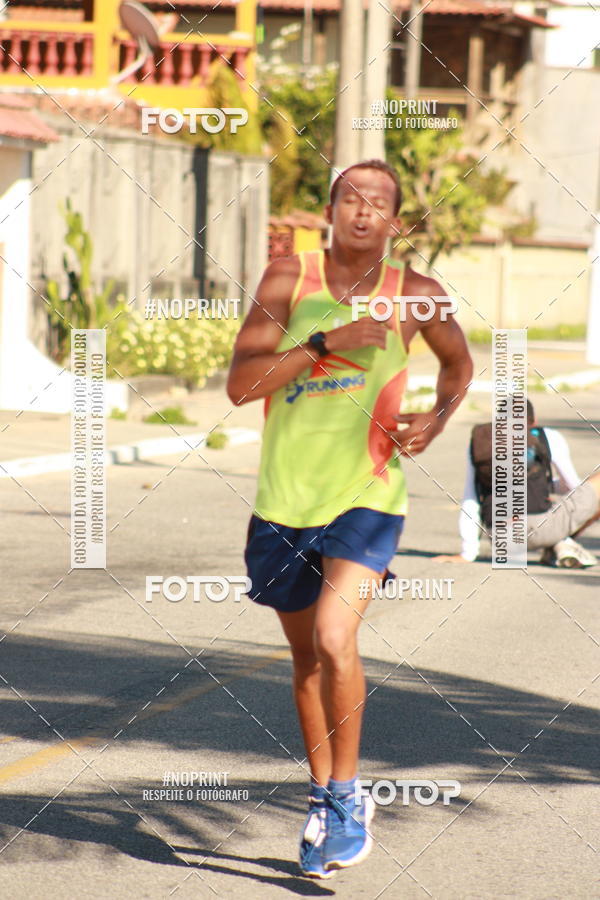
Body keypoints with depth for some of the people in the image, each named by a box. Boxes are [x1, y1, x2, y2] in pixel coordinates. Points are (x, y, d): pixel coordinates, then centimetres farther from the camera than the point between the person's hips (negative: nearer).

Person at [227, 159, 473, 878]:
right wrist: (326, 341, -23)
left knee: (334, 639, -21)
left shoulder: (413, 294, -2)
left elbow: (459, 364, 18)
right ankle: (323, 799, 33)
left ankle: (347, 795, -3)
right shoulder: (288, 278, -4)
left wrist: (437, 419, -1)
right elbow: (240, 384, -13)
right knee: (307, 658, 15)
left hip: (366, 498, -2)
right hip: (284, 501, 2)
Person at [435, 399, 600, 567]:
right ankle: (563, 544, 2)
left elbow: (469, 501, 17)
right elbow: (573, 487, 22)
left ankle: (553, 548, 8)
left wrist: (467, 554, 19)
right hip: (541, 526, -3)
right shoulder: (550, 437, 12)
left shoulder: (477, 441, 20)